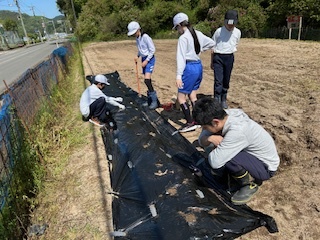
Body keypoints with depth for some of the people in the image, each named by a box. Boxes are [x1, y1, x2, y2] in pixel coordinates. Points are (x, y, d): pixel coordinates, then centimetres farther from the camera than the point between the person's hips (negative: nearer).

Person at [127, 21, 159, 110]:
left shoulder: (145, 37, -17)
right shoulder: (137, 38, 8)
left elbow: (152, 50, -16)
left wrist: (146, 60, -17)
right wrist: (137, 56, 4)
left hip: (149, 59, -8)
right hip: (144, 59, 8)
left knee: (147, 80, -19)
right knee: (147, 80, 10)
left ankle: (155, 100, -11)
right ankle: (150, 97, 22)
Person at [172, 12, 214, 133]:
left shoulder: (183, 38, -13)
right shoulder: (198, 34, 9)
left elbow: (181, 57, -19)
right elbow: (211, 43, 20)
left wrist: (178, 75, -21)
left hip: (189, 68, -8)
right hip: (199, 66, 8)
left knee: (181, 97, 1)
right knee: (192, 96, 16)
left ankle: (190, 123, 0)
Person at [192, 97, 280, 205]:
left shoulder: (237, 131, -36)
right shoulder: (224, 115, -13)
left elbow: (215, 162, -36)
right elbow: (201, 140, -5)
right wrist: (209, 138, -27)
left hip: (266, 167, -8)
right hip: (251, 154, 8)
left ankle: (250, 184, -2)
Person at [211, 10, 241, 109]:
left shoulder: (237, 32, 4)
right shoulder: (219, 31, -5)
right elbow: (213, 47, 2)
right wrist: (212, 62, 5)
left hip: (229, 57, 3)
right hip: (218, 57, -3)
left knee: (226, 80, 10)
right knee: (218, 80, -10)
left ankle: (224, 100, 24)